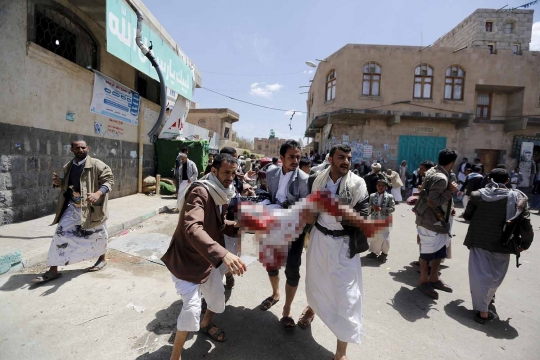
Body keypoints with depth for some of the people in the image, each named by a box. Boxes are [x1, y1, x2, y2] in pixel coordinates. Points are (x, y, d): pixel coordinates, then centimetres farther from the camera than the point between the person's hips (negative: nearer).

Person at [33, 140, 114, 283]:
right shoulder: (68, 167, 10)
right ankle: (53, 270, 12)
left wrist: (98, 193, -33)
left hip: (91, 207, -5)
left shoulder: (97, 164, -12)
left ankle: (102, 259, 36)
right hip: (72, 206, 6)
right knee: (61, 234, 2)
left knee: (97, 234, 11)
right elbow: (67, 184, 23)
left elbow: (109, 179, -17)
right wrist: (59, 182, -1)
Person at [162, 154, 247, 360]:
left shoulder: (222, 194, -1)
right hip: (185, 259, -8)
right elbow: (192, 229, -45)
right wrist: (223, 253, -56)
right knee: (192, 307, -15)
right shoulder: (199, 191, -29)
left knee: (217, 298, 19)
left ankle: (205, 325, 52)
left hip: (208, 258, 8)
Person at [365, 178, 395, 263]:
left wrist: (382, 209, -20)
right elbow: (368, 207, 4)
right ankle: (374, 252, 29)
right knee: (374, 236, 12)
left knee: (384, 237, 6)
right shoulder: (372, 196, 3)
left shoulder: (389, 197, -5)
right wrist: (372, 208, -18)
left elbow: (392, 208, -9)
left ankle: (384, 253, 26)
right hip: (374, 220, 3)